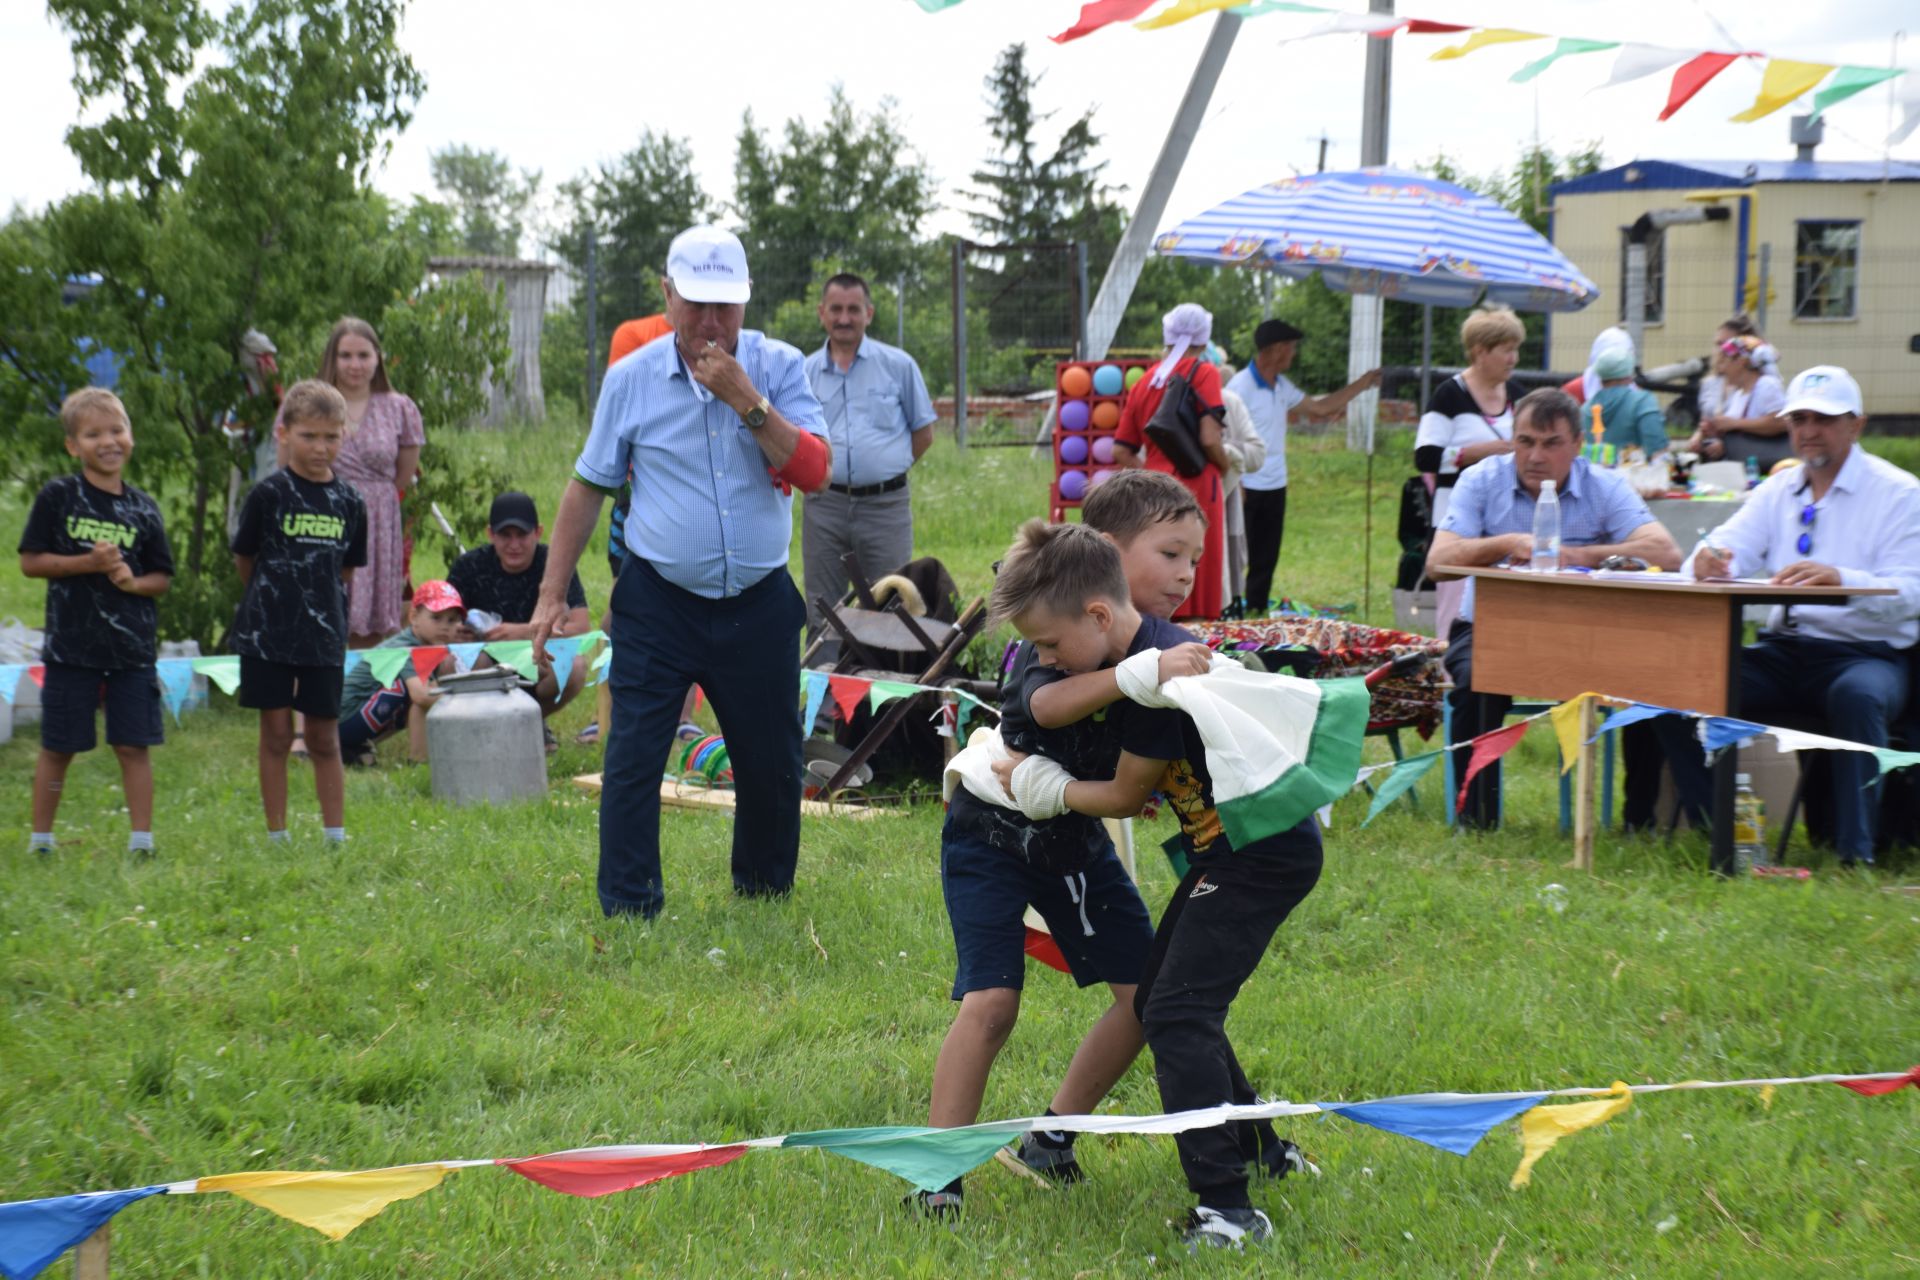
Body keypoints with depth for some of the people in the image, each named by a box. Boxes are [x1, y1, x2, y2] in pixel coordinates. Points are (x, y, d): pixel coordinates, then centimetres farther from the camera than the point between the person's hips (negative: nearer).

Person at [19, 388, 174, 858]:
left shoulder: (142, 509, 6)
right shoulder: (57, 497, -2)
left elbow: (162, 578, 10)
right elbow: (30, 562, -3)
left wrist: (132, 581, -11)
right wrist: (88, 563, -14)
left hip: (131, 645, 2)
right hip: (70, 643, -2)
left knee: (134, 745, 2)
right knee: (58, 747, 6)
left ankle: (141, 839, 7)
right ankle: (41, 838, 18)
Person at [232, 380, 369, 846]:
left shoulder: (349, 501, 3)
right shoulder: (269, 494, -7)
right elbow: (244, 560, 3)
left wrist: (322, 600, 8)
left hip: (324, 637, 3)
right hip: (268, 634, -2)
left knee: (324, 739, 8)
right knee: (276, 736, 2)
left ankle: (336, 837, 13)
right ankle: (277, 838, 9)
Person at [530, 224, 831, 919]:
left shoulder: (780, 368, -1)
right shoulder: (631, 378, 0)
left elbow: (815, 472, -11)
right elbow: (588, 485, 7)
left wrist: (748, 401, -21)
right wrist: (552, 594, 5)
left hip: (758, 603, 1)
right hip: (659, 606, -1)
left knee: (771, 761, 10)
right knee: (633, 756, -7)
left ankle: (764, 898, 30)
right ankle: (627, 912, 1)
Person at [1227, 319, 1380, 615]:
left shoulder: (1282, 387, 12)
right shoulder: (1240, 386, -14)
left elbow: (1318, 408, 21)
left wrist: (1360, 385, 19)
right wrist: (1235, 485, -23)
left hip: (1275, 487, 8)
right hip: (1247, 488, -8)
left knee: (1265, 559, 11)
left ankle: (1257, 613, 17)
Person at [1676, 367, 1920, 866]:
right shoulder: (1777, 491, 16)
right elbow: (1726, 552, 3)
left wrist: (1840, 579, -35)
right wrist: (1708, 561, -25)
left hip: (1866, 653, -5)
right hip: (1784, 651, 5)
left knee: (1856, 694, -38)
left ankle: (1854, 854, -33)